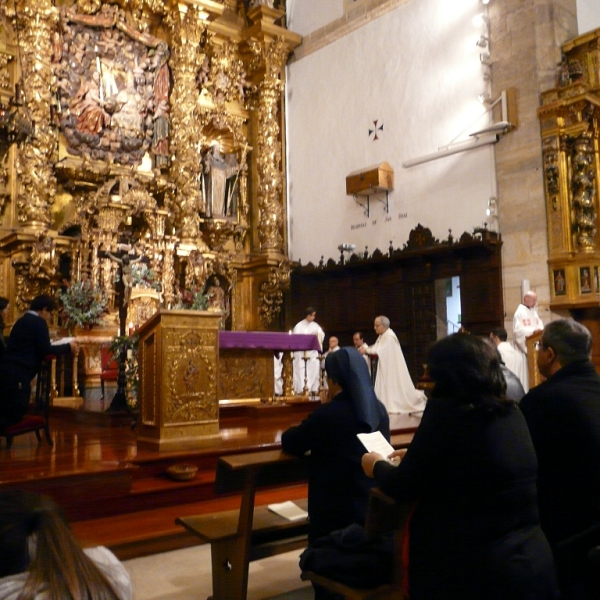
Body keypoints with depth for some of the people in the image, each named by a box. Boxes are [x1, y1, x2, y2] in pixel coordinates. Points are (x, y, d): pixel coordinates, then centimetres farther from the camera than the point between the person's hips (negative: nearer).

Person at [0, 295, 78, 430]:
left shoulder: (22, 320, 20)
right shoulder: (39, 322, -6)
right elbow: (45, 350, -9)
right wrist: (69, 347, 3)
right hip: (17, 375, -9)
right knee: (16, 414, -1)